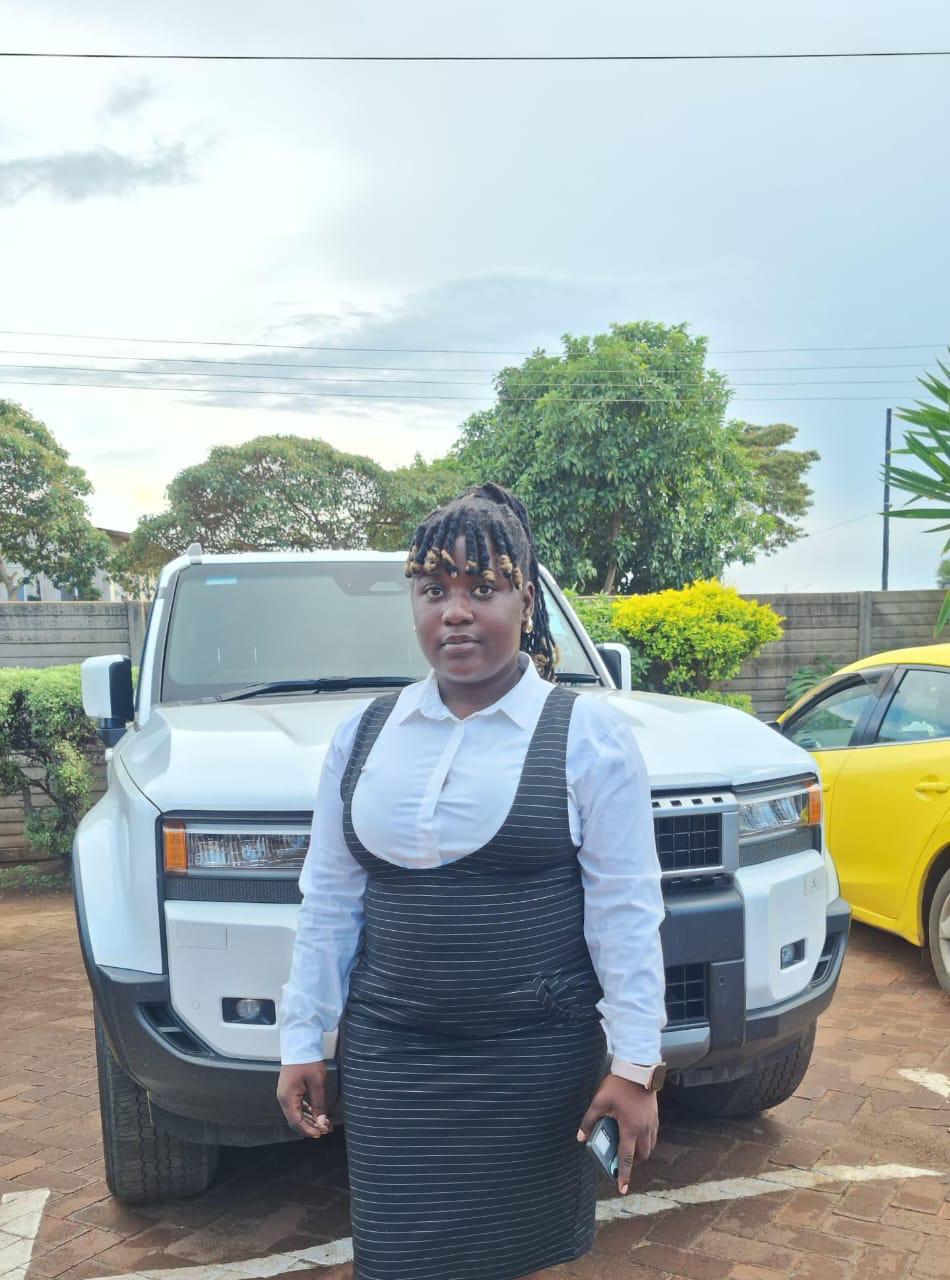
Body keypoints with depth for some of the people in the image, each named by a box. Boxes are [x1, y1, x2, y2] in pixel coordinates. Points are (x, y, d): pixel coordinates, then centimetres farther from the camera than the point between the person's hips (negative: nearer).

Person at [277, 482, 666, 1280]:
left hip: (536, 1058, -2)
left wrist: (634, 1063, -11)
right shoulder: (363, 734, 4)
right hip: (388, 1056, 3)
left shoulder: (587, 733, -8)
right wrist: (303, 1040, 8)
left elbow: (624, 912, -9)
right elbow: (329, 902, 7)